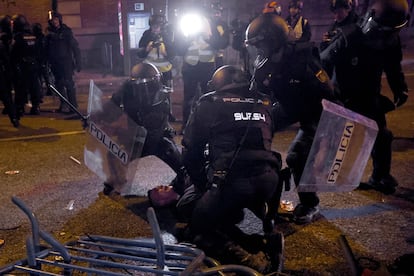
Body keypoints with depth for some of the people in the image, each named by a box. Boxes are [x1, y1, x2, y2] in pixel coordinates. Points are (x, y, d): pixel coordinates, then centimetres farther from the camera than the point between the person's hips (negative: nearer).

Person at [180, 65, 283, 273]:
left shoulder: (209, 104, 8)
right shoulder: (264, 103, 18)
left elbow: (190, 151, 9)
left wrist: (202, 186, 20)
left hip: (231, 181, -5)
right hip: (268, 179, 5)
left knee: (199, 230, 14)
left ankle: (246, 258, -9)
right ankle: (267, 235, 4)